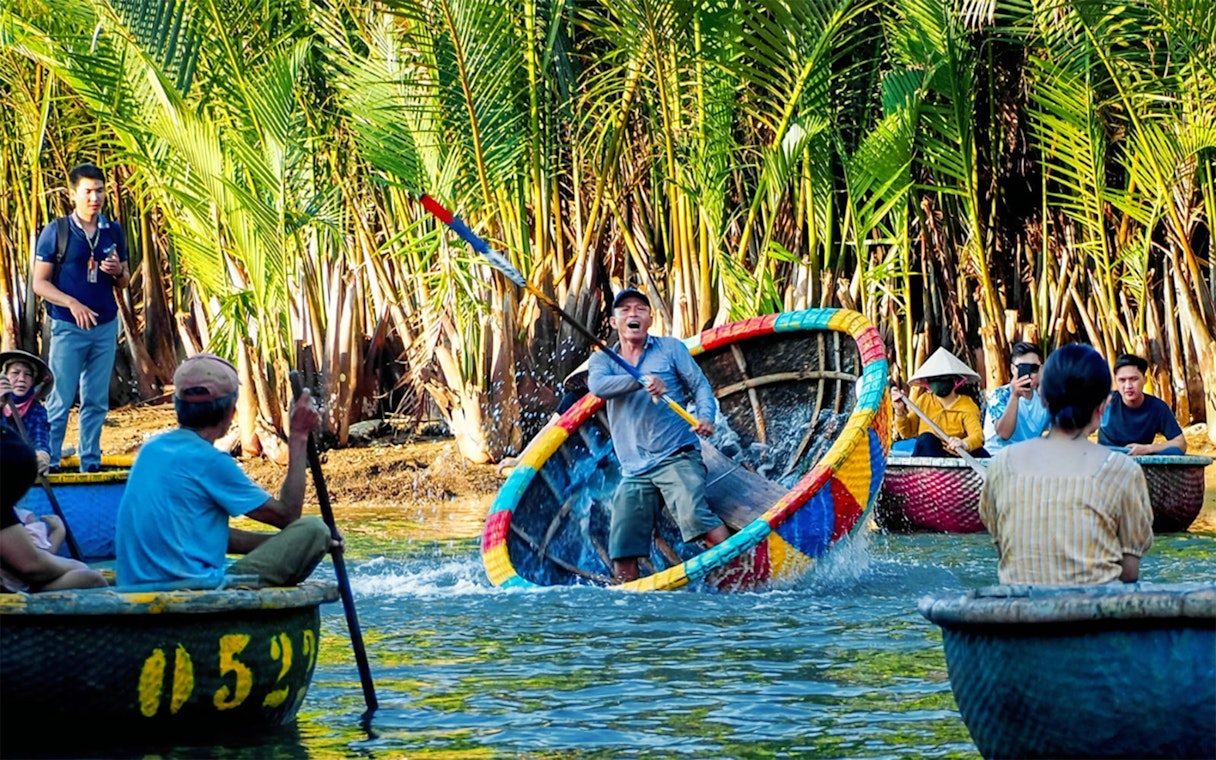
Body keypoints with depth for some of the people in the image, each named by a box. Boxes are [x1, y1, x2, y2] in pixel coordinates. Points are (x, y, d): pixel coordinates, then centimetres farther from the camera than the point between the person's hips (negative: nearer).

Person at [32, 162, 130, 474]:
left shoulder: (113, 232, 8)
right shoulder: (56, 231, -4)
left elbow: (125, 281, 16)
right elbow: (40, 283, -5)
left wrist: (118, 271, -7)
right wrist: (72, 304, -18)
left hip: (106, 327, 4)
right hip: (68, 328, -4)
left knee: (97, 401, 8)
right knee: (60, 401, -2)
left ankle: (91, 464, 15)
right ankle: (47, 465, 4)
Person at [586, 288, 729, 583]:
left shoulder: (670, 348, 11)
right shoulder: (602, 359, 13)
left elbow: (700, 385, 6)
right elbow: (597, 386, -9)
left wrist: (705, 416, -16)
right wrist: (642, 381, -25)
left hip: (677, 458, -3)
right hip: (634, 471, 3)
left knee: (694, 514, -29)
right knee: (622, 554, -1)